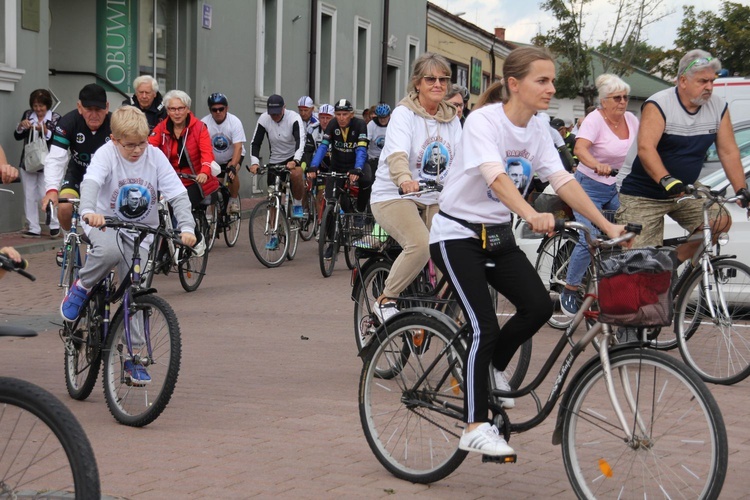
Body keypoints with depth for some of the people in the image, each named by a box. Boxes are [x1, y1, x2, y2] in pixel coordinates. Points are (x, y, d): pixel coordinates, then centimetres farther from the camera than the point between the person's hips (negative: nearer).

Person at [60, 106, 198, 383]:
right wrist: (89, 211, -53)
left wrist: (186, 226, -28)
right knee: (111, 251, -38)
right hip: (105, 223, -2)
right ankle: (81, 288, -8)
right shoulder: (107, 153, -15)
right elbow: (90, 182, -32)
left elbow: (178, 194, -12)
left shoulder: (155, 156, -9)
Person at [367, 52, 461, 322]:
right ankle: (385, 300, -11)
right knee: (421, 244, -32)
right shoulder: (404, 114, -9)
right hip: (393, 196, -6)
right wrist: (405, 180, -49)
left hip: (435, 200, 6)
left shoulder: (452, 119, 9)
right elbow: (397, 155, -27)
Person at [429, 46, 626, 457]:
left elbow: (563, 180, -6)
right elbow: (495, 176, -37)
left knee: (538, 306, -11)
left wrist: (607, 226, -16)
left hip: (497, 234, 7)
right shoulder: (483, 121, -21)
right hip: (456, 234, -7)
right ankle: (475, 428, -9)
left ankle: (494, 367, 18)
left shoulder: (537, 130, 1)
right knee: (484, 326, -17)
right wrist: (532, 216, -54)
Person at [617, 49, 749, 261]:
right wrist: (666, 180, -44)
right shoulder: (658, 105, -17)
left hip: (685, 192, 5)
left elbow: (729, 152, 1)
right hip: (644, 195, -5)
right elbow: (645, 148, -30)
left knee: (721, 222, -16)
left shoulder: (718, 107, -1)